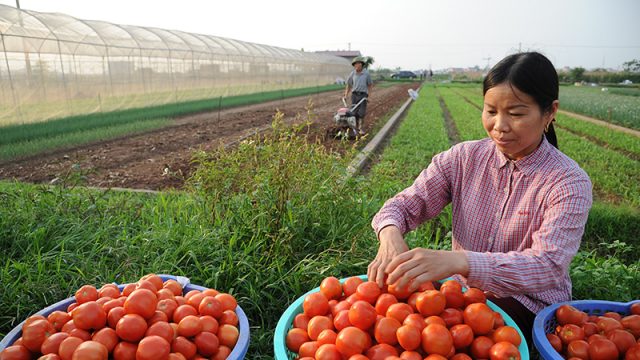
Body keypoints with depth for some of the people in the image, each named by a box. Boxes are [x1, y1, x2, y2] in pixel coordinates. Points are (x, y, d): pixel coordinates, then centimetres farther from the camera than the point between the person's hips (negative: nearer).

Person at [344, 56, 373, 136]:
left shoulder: (366, 73, -3)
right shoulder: (352, 74, 1)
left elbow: (370, 85, 4)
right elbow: (348, 85, 10)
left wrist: (369, 96, -2)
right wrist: (346, 96, 5)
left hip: (363, 95, -2)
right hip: (354, 95, 2)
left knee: (362, 112, -7)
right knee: (354, 112, 3)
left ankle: (360, 128, 1)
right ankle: (356, 127, 16)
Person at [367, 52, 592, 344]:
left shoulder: (569, 183, -14)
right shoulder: (463, 158, -4)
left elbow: (548, 266, -28)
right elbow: (406, 203, -7)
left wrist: (457, 261, -45)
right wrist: (390, 235, -33)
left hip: (529, 304, -3)